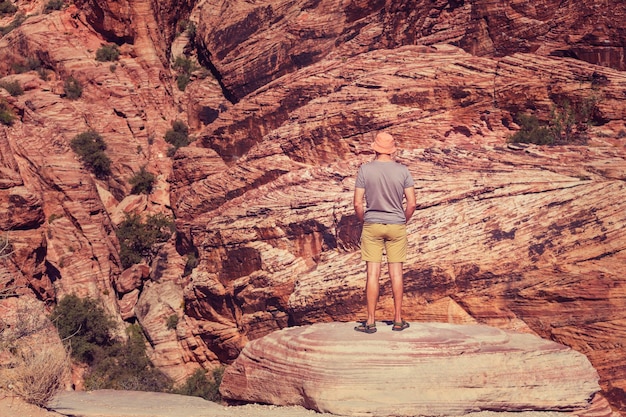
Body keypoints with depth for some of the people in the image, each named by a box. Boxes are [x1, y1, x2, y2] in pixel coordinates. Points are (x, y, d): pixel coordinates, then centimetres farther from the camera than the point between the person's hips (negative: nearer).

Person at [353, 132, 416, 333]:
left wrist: (363, 222, 10)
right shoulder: (402, 170, -3)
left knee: (373, 273, 1)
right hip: (397, 226, 1)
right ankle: (398, 320, 14)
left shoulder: (365, 169, -6)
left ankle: (371, 321, 4)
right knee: (396, 273, 7)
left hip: (372, 226, -1)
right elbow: (411, 203, -3)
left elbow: (358, 204, -7)